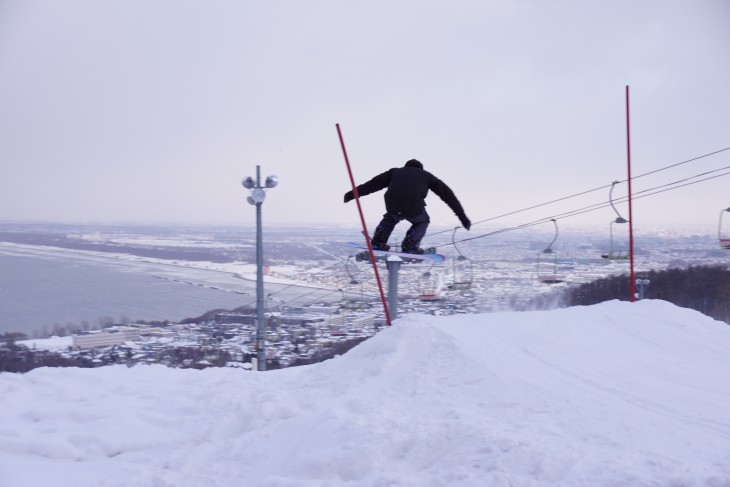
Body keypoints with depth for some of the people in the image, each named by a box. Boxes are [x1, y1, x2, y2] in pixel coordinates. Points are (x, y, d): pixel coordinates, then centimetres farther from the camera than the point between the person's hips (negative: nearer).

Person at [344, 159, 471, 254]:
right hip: (414, 209, -2)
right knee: (422, 222, 30)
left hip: (392, 206, 2)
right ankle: (410, 245, 12)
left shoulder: (396, 171, 31)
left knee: (391, 218, 36)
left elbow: (373, 184, 27)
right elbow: (447, 195, 26)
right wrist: (462, 216, 27)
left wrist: (353, 194, 31)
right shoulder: (426, 175, 28)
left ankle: (378, 242, 25)